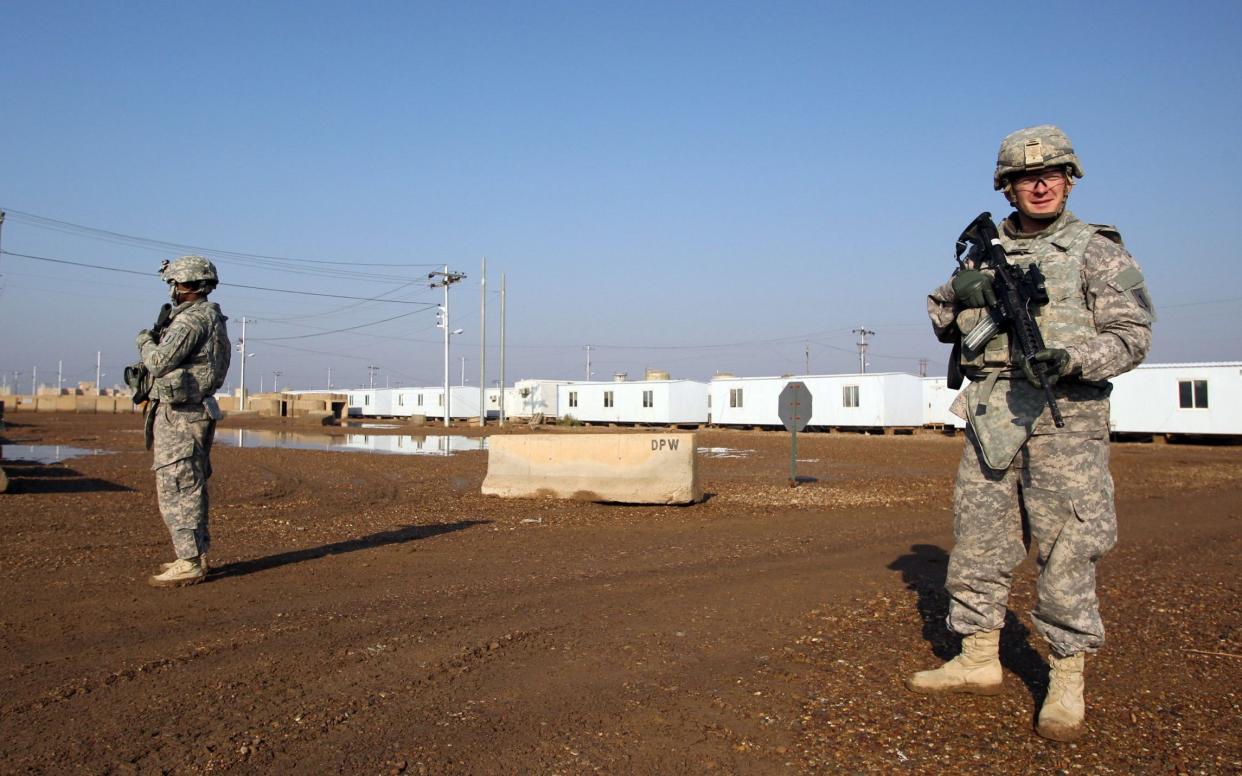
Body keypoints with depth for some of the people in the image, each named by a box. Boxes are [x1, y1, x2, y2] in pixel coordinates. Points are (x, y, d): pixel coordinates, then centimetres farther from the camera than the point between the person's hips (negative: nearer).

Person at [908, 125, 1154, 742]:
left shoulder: (1097, 250, 2)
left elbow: (1132, 334, -4)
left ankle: (1067, 681, 11)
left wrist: (1074, 358, -22)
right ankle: (978, 660, 22)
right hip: (991, 418, 5)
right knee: (978, 537, 8)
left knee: (1066, 546, -2)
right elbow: (943, 324, 19)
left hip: (1064, 418, -4)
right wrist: (961, 293, -4)